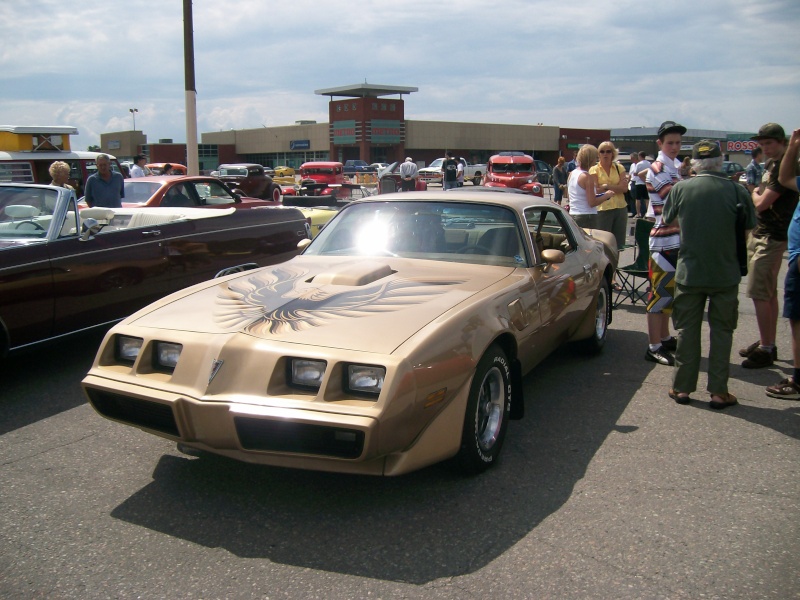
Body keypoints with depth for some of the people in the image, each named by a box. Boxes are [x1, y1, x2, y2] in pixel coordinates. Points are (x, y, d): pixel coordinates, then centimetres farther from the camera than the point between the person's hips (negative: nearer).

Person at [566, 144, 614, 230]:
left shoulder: (572, 174, 9)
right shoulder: (587, 177, -14)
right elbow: (592, 203, -17)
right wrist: (607, 195, -3)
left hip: (572, 216, 8)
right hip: (587, 217, -8)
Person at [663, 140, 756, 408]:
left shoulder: (681, 188, -6)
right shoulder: (736, 191, -9)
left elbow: (667, 220, 9)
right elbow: (750, 225, 2)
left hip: (689, 272, 1)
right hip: (726, 273, -1)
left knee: (687, 329, 11)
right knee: (722, 331, 10)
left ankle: (682, 387, 17)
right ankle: (718, 392, 13)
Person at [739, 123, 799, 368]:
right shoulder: (771, 164, 15)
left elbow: (762, 203, -19)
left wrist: (755, 194, -1)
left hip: (771, 238, -10)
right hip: (760, 233, 10)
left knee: (759, 294, -10)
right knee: (768, 293, 14)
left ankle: (766, 349, -4)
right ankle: (767, 344, 22)